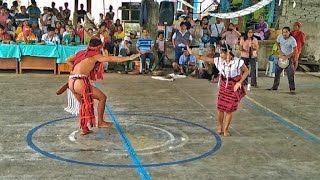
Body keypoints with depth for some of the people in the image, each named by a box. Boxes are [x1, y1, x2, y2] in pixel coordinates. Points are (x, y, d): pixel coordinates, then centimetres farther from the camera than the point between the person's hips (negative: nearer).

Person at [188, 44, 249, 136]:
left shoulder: (237, 62, -18)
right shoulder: (219, 60, -9)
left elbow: (246, 71, -5)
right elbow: (206, 59, -6)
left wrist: (240, 82, -16)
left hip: (234, 88, -3)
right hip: (223, 86, 3)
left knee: (229, 109, 2)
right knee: (220, 108, 5)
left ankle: (225, 129, 19)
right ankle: (220, 127, 27)